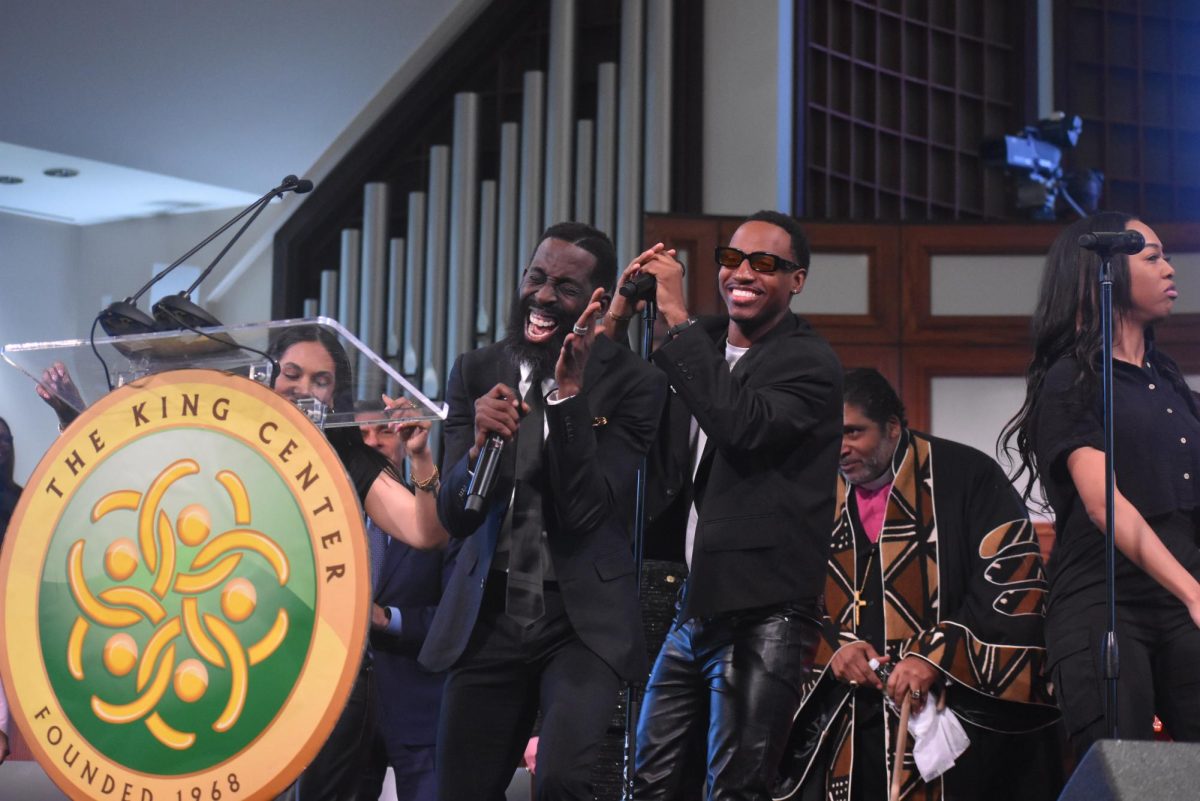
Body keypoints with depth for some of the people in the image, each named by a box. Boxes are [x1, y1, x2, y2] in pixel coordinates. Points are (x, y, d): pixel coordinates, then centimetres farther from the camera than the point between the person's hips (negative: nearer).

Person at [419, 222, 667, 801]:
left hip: (583, 621, -3)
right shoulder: (476, 372, 2)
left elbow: (585, 511, -15)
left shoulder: (633, 384, -8)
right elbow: (454, 516, -2)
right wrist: (479, 446, -22)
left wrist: (569, 390, -21)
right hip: (487, 616, 4)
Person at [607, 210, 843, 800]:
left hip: (762, 617, -7)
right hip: (693, 607, 7)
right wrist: (617, 321, 0)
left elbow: (743, 426, -25)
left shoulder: (810, 363, -7)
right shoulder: (701, 348, 13)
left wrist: (678, 318, -21)